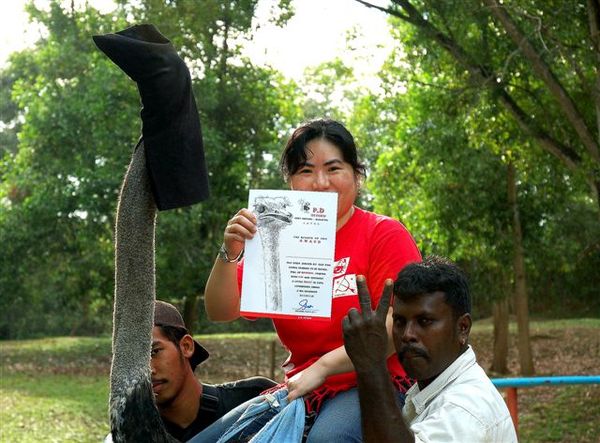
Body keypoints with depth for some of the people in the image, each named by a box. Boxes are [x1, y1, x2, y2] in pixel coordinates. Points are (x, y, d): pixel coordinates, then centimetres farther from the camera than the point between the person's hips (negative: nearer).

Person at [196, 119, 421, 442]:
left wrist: (322, 367, -20)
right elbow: (220, 312, 5)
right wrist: (229, 254, -12)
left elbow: (398, 326, -14)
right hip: (299, 389, 5)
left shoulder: (385, 234, -2)